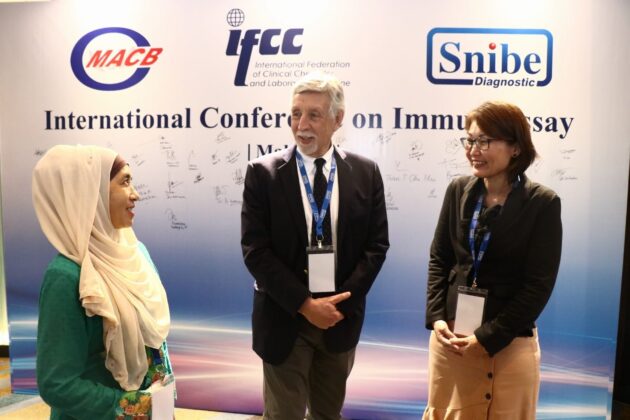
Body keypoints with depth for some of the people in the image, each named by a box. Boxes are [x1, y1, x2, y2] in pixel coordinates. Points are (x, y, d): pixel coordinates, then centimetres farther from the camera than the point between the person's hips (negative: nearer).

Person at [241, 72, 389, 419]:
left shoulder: (365, 172, -1)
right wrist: (305, 305, -15)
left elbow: (376, 244, -1)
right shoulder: (263, 173, -8)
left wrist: (339, 302, -11)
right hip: (285, 319, -2)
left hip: (341, 317, 2)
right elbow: (255, 250, -11)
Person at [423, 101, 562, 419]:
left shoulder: (542, 203, -10)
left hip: (511, 342, -3)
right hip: (450, 335, 3)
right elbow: (439, 258, 5)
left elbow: (539, 285, -11)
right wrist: (436, 318, -7)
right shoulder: (458, 191, 0)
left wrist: (488, 338, -13)